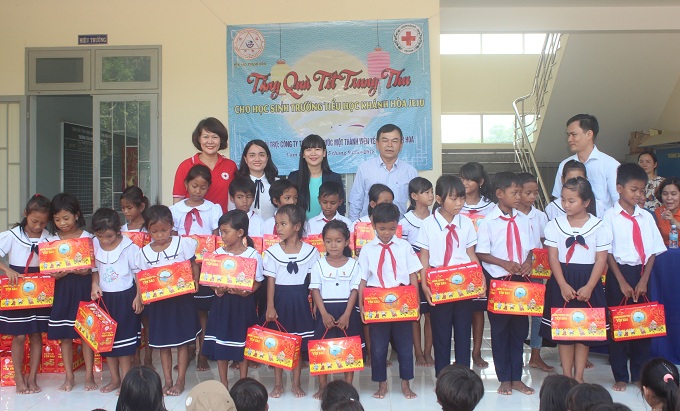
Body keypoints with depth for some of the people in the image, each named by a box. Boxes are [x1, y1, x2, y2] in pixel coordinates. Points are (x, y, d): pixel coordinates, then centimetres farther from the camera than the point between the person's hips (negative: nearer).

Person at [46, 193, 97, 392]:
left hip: (83, 287, -2)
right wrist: (56, 274, -16)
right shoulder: (51, 239, 5)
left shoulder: (87, 237, -3)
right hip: (62, 288, 3)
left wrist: (84, 271, -24)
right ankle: (69, 376, 20)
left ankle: (89, 375, 14)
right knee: (64, 334, 8)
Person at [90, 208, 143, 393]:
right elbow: (95, 269, 11)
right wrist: (94, 285, -7)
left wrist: (138, 297, -9)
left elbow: (139, 273, -8)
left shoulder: (129, 247, -15)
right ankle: (114, 378, 27)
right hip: (104, 297, 5)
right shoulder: (94, 246, -3)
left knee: (124, 339, 3)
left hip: (124, 297, -5)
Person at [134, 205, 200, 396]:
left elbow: (194, 267, -1)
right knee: (163, 343, 11)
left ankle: (180, 381, 17)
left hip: (181, 299, -2)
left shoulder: (183, 244, -7)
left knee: (182, 341, 6)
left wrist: (194, 284, -16)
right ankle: (167, 381, 23)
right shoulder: (145, 252, 1)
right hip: (159, 302, 3)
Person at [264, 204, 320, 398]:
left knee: (299, 342, 8)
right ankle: (278, 383, 21)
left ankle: (296, 383, 22)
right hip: (280, 299, 0)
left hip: (300, 300, 0)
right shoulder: (272, 252, -4)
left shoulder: (310, 251, -4)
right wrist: (270, 307, -6)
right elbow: (270, 281, -2)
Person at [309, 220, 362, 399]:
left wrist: (346, 315, -12)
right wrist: (324, 314, -13)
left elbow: (354, 291, -3)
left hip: (347, 312, 0)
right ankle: (322, 387, 18)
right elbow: (315, 290, -2)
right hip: (325, 312, 0)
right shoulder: (319, 265, 1)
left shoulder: (353, 265, 0)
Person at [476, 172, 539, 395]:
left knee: (519, 328, 11)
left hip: (520, 280, 4)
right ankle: (504, 379, 20)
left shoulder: (523, 220, 5)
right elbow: (481, 253, -8)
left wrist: (528, 262, -8)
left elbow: (530, 247, 13)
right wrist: (505, 263, -19)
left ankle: (517, 378, 24)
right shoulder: (488, 222, -8)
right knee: (499, 330, 6)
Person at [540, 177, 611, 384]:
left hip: (588, 283, 0)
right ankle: (566, 376, 18)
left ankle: (579, 376, 19)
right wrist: (563, 285, -12)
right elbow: (553, 257, -3)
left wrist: (589, 287, -12)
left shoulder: (599, 227, -3)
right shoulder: (555, 225, -1)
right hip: (562, 283, 1)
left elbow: (601, 259, -4)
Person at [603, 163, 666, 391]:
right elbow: (607, 252, -6)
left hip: (642, 274, 4)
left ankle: (640, 375, 21)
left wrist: (644, 280, -5)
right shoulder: (610, 216, -4)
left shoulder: (646, 217, 7)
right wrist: (622, 282, -11)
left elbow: (653, 252, 6)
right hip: (619, 273, -4)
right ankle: (620, 376, 14)